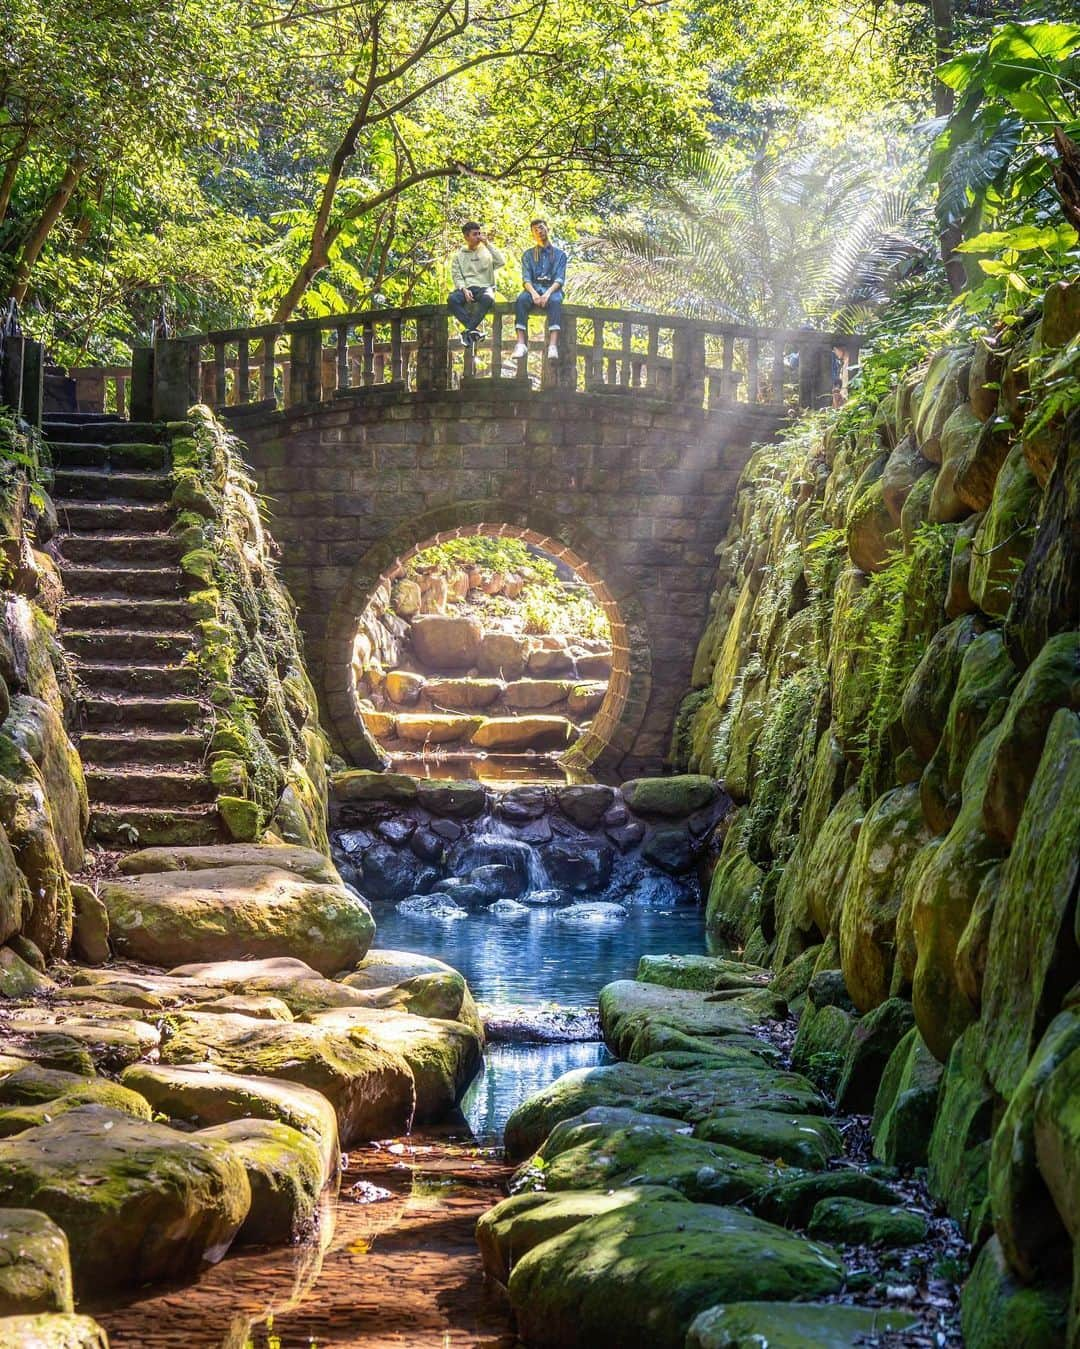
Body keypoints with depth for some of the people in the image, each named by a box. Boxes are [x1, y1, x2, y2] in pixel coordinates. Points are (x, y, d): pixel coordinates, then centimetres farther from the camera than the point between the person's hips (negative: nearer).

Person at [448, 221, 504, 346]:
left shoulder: (487, 251, 15)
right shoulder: (459, 255, 17)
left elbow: (501, 262, -4)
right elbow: (456, 276, 6)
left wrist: (488, 244, -3)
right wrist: (464, 289, -14)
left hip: (485, 287, -1)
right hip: (466, 288, 1)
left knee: (487, 298, -39)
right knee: (452, 299, -34)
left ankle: (469, 331, -30)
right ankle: (474, 330, -33)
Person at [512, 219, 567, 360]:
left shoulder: (559, 254, 16)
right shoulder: (528, 255, 20)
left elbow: (560, 279, 2)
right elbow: (526, 278, 6)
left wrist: (548, 293, -19)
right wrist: (534, 293, -17)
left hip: (552, 288, -1)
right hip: (533, 288, 1)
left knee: (555, 301, -39)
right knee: (521, 300, -35)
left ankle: (553, 345, -55)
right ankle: (521, 344, -46)